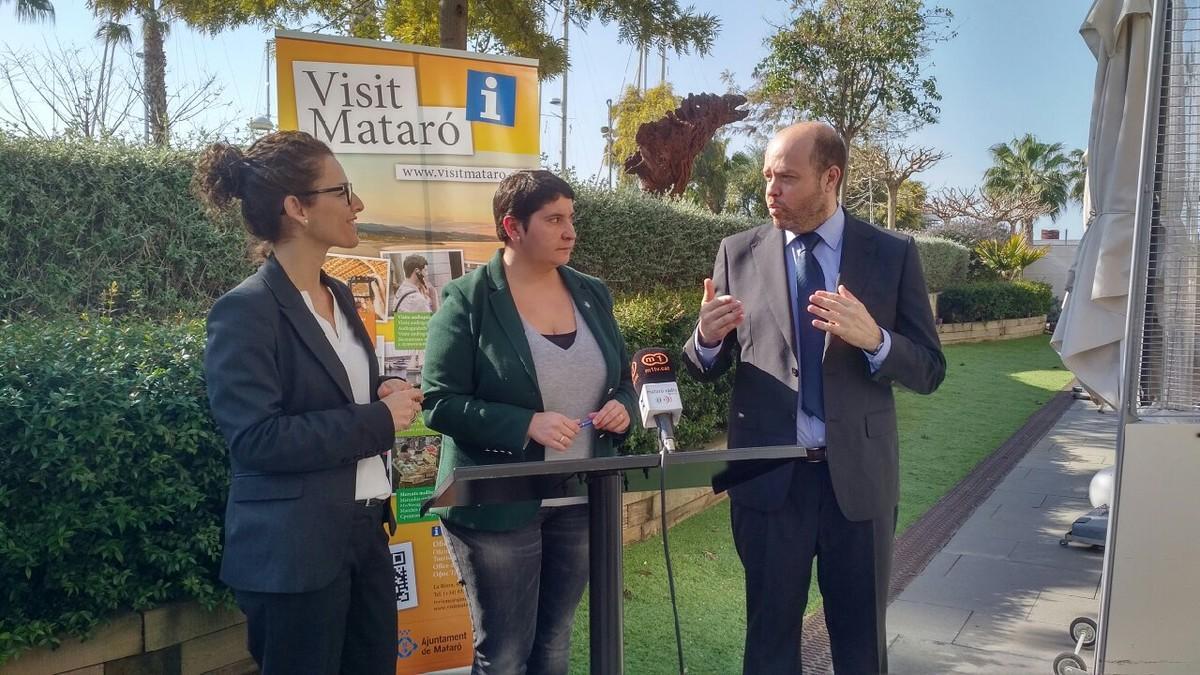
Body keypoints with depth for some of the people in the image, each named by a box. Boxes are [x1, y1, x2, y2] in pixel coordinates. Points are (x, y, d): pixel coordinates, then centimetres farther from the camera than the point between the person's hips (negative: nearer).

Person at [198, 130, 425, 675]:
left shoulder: (338, 295, 11)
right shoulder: (245, 312, -15)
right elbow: (256, 440, -22)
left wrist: (385, 399, 0)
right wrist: (378, 420, -18)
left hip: (364, 532, 8)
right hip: (293, 552, -8)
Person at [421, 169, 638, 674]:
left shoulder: (592, 294, 6)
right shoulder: (467, 300, -11)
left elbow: (621, 378, 15)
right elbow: (440, 403, -15)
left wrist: (623, 407, -8)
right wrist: (526, 425, -25)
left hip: (581, 501, 5)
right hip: (498, 506, -5)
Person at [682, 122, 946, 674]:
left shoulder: (893, 254, -2)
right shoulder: (738, 253, 0)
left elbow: (929, 371, -3)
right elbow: (707, 368, 3)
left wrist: (874, 339, -24)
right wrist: (707, 337, -20)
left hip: (858, 475, 0)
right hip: (768, 476, 1)